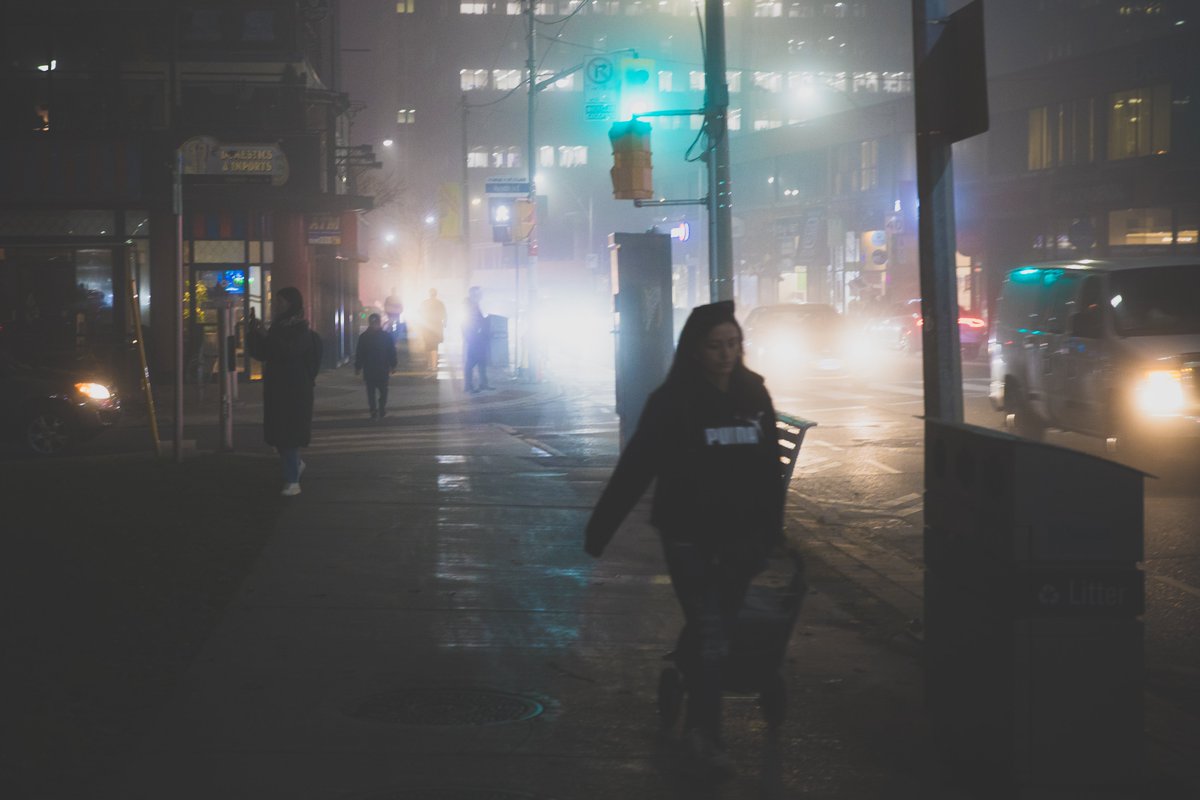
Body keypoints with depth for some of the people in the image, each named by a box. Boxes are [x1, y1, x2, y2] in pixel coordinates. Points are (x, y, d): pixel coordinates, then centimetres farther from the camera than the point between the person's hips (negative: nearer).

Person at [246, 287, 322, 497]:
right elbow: (260, 353, 10)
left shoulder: (301, 329, -9)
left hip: (295, 390, -7)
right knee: (277, 432, 10)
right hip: (275, 388, 7)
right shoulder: (277, 327, 10)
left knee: (289, 432, -9)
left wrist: (265, 335, -27)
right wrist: (253, 333, -4)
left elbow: (289, 350, -25)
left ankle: (292, 480, -6)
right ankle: (295, 464, 35)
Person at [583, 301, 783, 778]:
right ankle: (705, 734, 6)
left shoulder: (754, 396, 1)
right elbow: (633, 470, -12)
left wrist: (771, 531, 7)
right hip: (689, 539, -4)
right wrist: (600, 529, -13)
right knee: (710, 635, -7)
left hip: (740, 539, 4)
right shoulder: (672, 402, -11)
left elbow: (769, 468, 6)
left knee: (719, 626, 14)